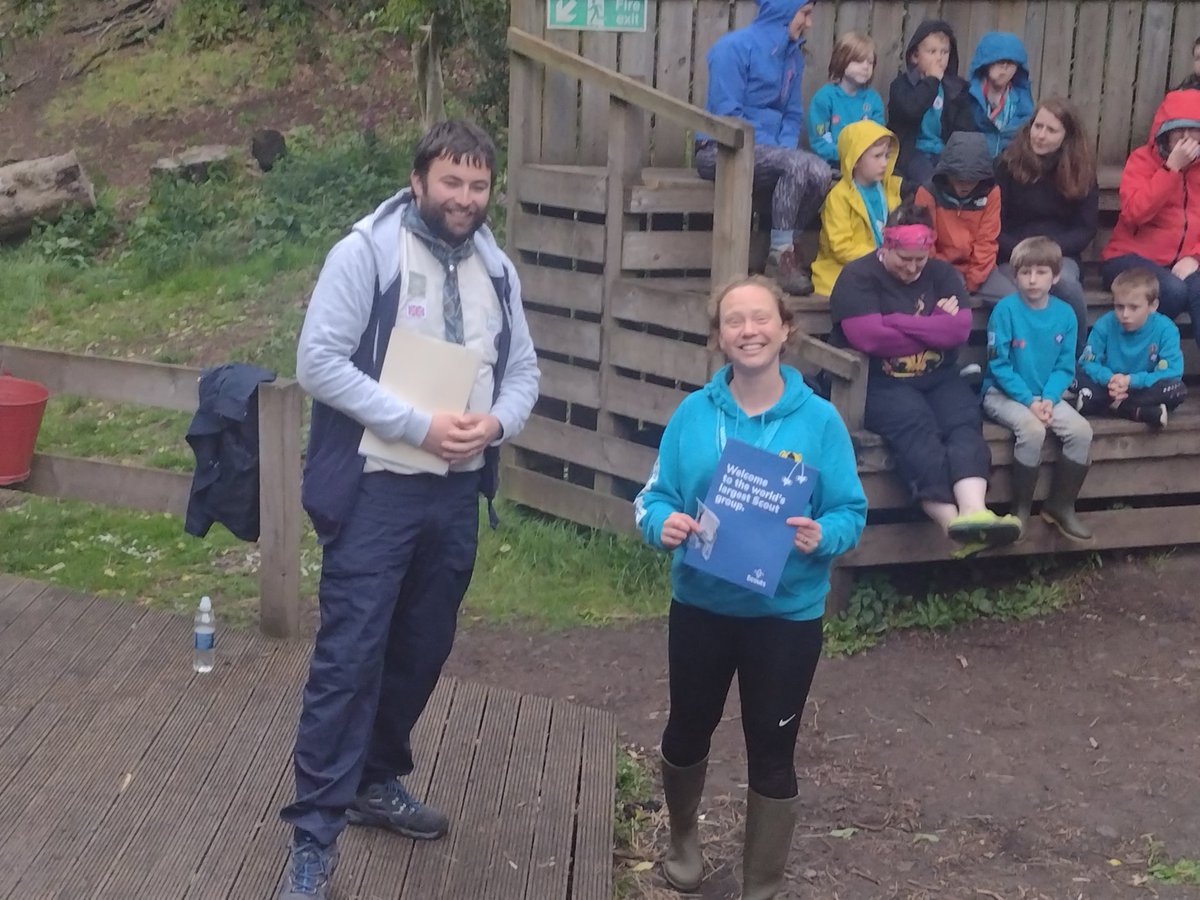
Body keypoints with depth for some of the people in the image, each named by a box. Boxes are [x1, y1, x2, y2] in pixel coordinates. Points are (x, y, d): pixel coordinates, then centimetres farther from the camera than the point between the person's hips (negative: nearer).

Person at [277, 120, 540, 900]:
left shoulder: (497, 270, 8)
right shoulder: (365, 253, -10)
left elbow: (523, 371, 12)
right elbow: (319, 362, -16)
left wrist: (497, 421, -11)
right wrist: (419, 425, -21)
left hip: (456, 493, 6)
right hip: (375, 490, -6)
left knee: (422, 649, 15)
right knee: (349, 655, -6)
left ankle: (376, 781, 35)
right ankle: (315, 834, 3)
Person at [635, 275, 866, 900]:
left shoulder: (820, 420, -9)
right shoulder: (693, 414, -5)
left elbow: (851, 511, -6)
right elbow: (653, 496, -1)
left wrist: (822, 536, -27)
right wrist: (663, 524, -23)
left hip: (786, 614, -2)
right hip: (700, 605, 2)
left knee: (772, 753, 8)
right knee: (688, 730, 21)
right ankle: (683, 838, 50)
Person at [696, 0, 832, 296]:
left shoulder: (793, 55, 11)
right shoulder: (735, 47, -11)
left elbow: (793, 115, 16)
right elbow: (726, 114, -15)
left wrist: (784, 149, -5)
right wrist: (775, 151, -18)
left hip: (767, 150, 7)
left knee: (820, 172, -21)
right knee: (797, 164, -31)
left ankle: (787, 248, -5)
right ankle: (780, 256, -19)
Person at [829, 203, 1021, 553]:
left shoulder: (942, 274, 13)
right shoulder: (858, 277, -1)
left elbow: (959, 329, -3)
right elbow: (870, 337, -17)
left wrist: (896, 322, -9)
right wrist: (935, 330, -4)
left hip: (939, 378, 5)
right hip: (881, 383, -4)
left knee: (964, 421, -27)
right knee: (915, 425, -34)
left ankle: (973, 511, -50)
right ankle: (953, 522, -49)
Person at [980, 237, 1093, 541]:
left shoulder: (1064, 314, 0)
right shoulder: (1006, 309, -11)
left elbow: (1065, 367, 3)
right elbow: (999, 365, -11)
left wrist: (1048, 399, -14)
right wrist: (1028, 400, -18)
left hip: (1046, 395, 4)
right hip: (1003, 394, -4)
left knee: (1081, 430, -18)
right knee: (1032, 430, -32)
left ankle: (1060, 505, 1)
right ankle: (1020, 508, -12)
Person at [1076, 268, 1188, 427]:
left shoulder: (1165, 329, -14)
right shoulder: (1104, 324, -10)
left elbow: (1173, 371, -19)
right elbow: (1088, 362, -8)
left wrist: (1132, 380, -29)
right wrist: (1108, 378, -30)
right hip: (1110, 388, 2)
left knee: (1178, 389, -29)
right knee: (1078, 379, -24)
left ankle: (1114, 405, -26)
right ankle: (1140, 412, -29)